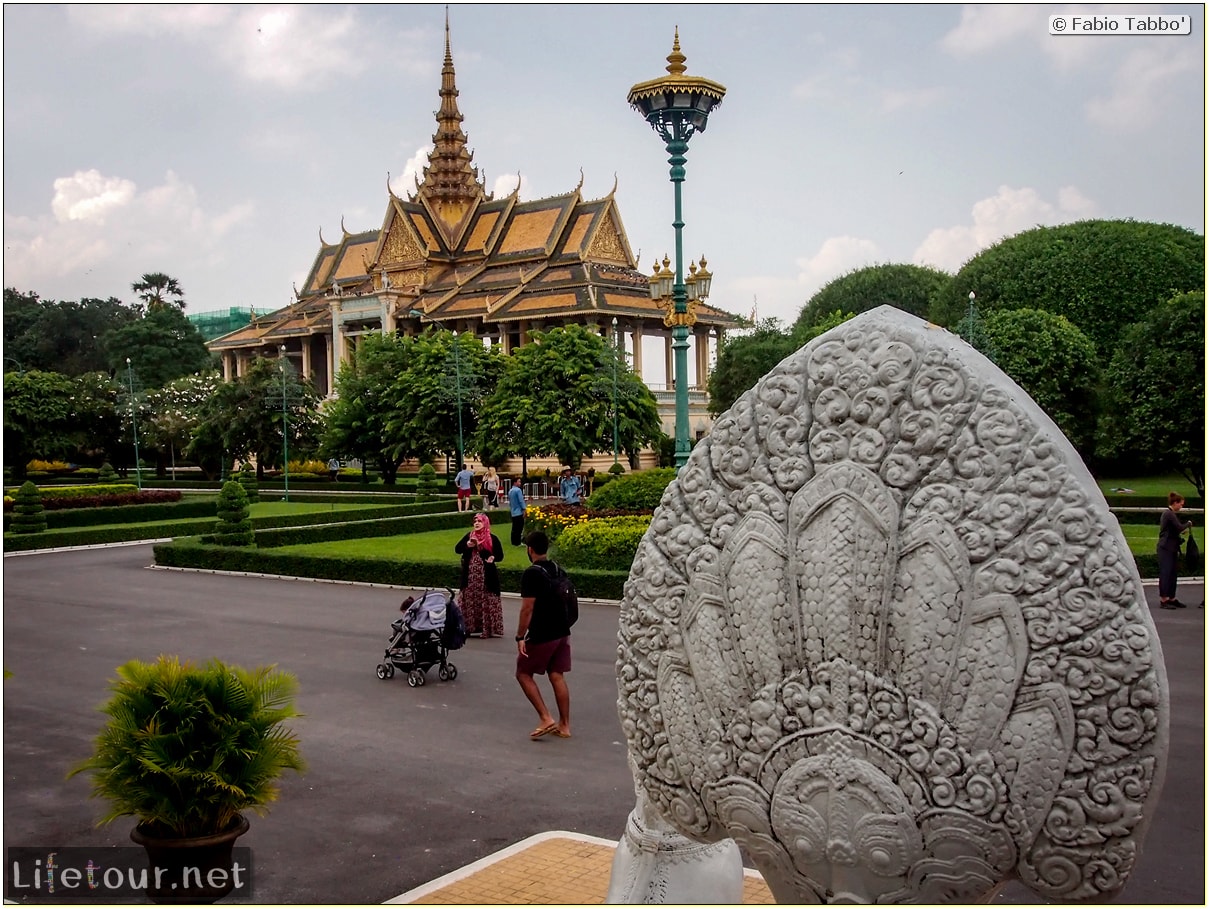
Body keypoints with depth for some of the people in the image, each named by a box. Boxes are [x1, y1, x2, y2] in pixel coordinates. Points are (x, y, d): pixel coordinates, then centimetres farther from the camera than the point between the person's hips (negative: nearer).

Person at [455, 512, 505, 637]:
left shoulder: (492, 538, -2)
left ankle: (489, 628, 2)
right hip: (470, 577, 4)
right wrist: (467, 545, -12)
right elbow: (457, 549, 7)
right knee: (469, 602, 6)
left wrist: (493, 558, -24)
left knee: (488, 602, -3)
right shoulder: (469, 536, 9)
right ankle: (468, 627, 13)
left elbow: (500, 556, -2)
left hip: (486, 577, -4)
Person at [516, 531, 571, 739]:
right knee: (557, 676, 11)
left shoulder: (532, 573, -16)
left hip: (541, 636, -7)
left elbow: (527, 608, -19)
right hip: (562, 632, 8)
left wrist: (520, 637, -13)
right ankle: (564, 725, 13)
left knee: (524, 674, 6)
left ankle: (545, 718, -1)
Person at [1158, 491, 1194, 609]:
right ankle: (1163, 600, -4)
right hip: (1166, 548, -10)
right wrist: (1189, 523, -3)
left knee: (1172, 574, 12)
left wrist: (1182, 531, 9)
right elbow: (1180, 527, -21)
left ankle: (1171, 599, 16)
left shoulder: (1170, 514, 17)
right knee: (1165, 574, -7)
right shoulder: (1169, 514, -15)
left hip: (1171, 548, 10)